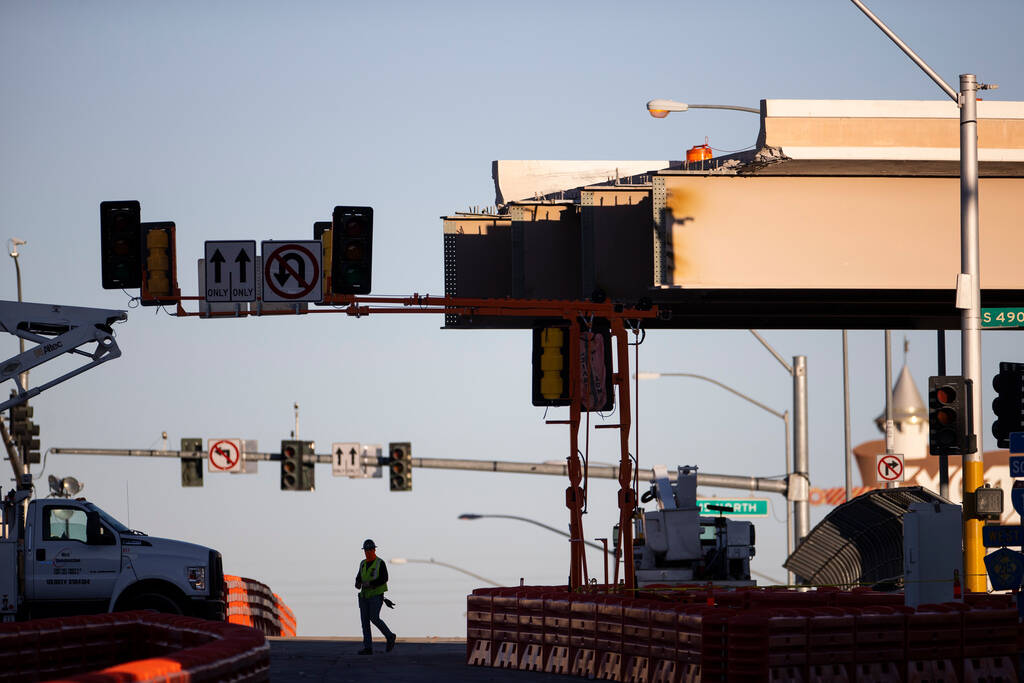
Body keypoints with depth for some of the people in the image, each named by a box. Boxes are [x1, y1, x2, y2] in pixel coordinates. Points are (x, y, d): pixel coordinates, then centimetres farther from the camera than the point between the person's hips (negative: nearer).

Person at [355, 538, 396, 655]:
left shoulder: (380, 563, -7)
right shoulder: (363, 564, 13)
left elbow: (384, 579, -17)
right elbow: (359, 578, 16)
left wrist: (369, 584, -25)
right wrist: (358, 584, -9)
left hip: (376, 595, -6)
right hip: (365, 596, 6)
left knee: (374, 619, -14)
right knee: (365, 620, -2)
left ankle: (390, 637, 8)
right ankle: (368, 648, -3)